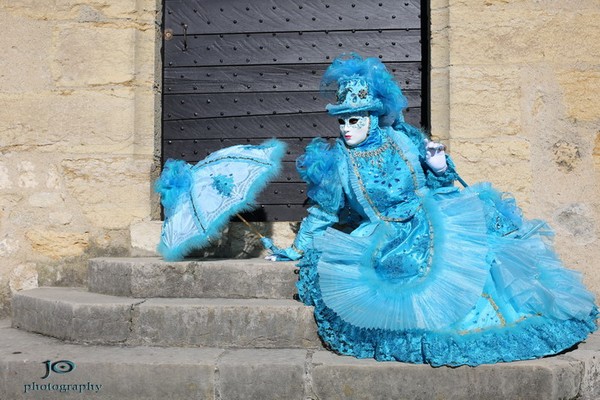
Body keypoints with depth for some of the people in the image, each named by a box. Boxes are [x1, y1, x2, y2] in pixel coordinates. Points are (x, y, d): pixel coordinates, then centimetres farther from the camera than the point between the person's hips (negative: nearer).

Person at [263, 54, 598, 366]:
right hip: (386, 242, -1)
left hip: (432, 222, 2)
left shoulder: (404, 139, -1)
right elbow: (322, 213, 5)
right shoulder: (338, 161, -4)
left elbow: (438, 184, 11)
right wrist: (297, 251, 5)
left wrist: (439, 167, -11)